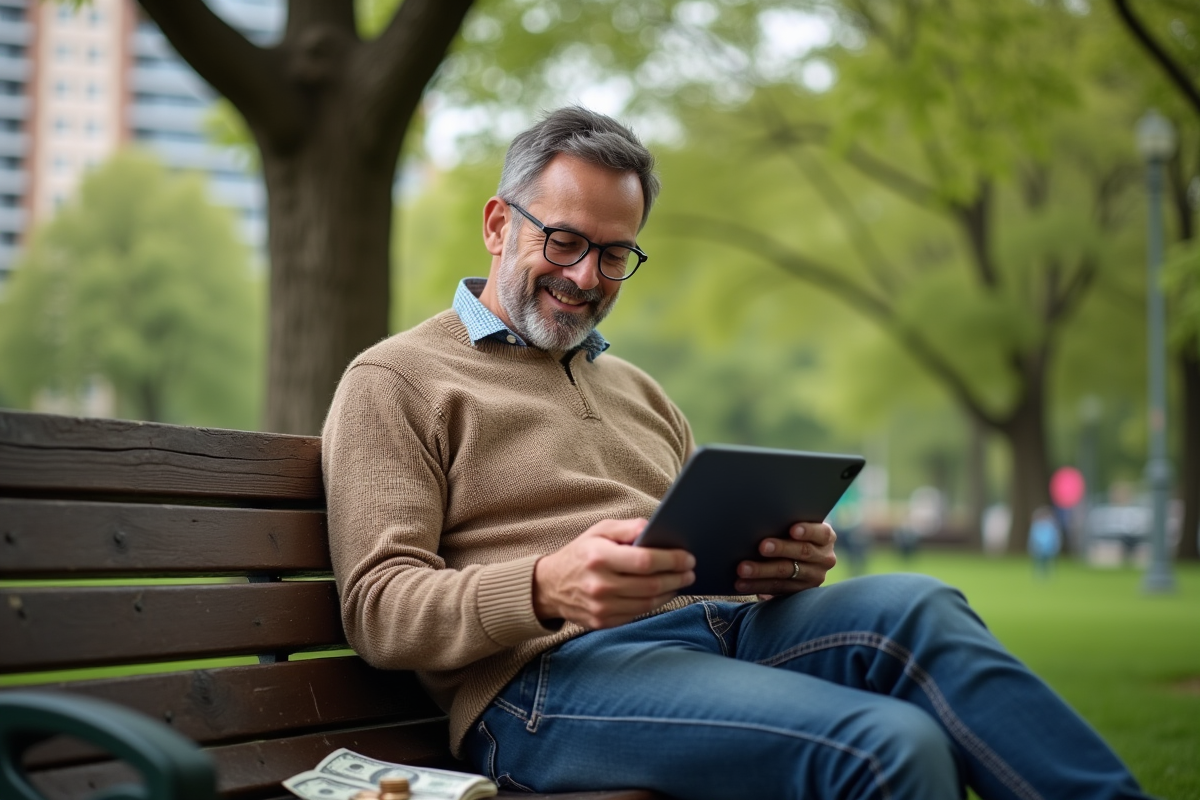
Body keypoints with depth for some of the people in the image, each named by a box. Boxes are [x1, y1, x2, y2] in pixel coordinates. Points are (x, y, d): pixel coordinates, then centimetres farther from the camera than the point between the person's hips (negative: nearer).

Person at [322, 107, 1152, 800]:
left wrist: (784, 562, 0)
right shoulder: (395, 381, 7)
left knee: (912, 605, -26)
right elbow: (379, 609, -3)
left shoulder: (639, 392, 29)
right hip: (546, 675, -6)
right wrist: (547, 590, -23)